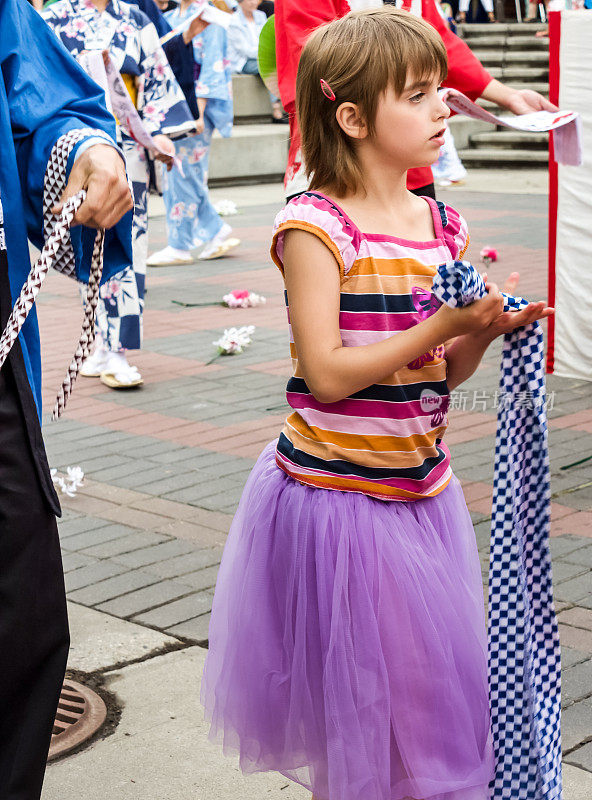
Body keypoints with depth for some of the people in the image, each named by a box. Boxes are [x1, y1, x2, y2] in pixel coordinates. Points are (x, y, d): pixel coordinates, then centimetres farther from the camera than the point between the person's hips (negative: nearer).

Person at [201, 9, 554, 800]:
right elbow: (326, 374, -20)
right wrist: (437, 326, -20)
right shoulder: (315, 226, -15)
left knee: (434, 672, 15)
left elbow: (442, 374, 11)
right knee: (352, 685, 7)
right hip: (335, 492, -6)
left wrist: (485, 331, -8)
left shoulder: (443, 225, 5)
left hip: (422, 491, 6)